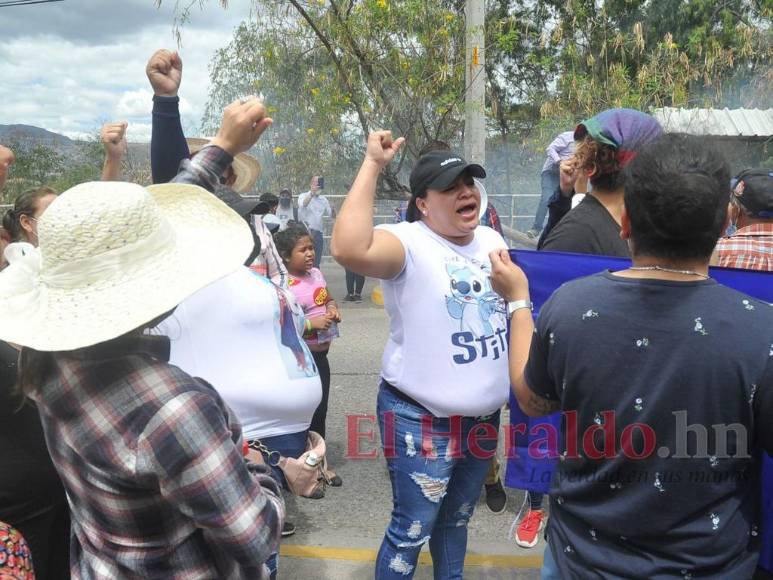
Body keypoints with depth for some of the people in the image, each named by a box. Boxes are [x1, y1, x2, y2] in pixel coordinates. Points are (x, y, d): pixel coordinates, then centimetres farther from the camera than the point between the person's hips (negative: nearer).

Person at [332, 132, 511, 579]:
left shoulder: (491, 240, 6)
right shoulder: (408, 242, -18)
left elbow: (514, 301, 24)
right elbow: (349, 250, -40)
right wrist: (373, 165, -34)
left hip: (484, 416, 7)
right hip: (423, 420, -7)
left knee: (457, 520, 25)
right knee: (412, 530, 7)